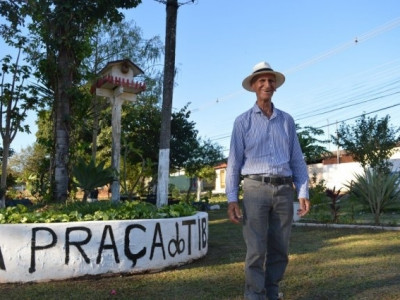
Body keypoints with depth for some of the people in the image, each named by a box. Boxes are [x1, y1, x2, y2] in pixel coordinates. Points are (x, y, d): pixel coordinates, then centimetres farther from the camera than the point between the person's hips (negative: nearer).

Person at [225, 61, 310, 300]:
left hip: (284, 190, 3)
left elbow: (297, 160, 12)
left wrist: (304, 193, 2)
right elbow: (234, 162, 0)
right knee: (256, 250, -4)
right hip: (255, 189, -3)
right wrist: (232, 199, -8)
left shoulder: (287, 120, 13)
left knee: (280, 249, 8)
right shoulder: (243, 121, 4)